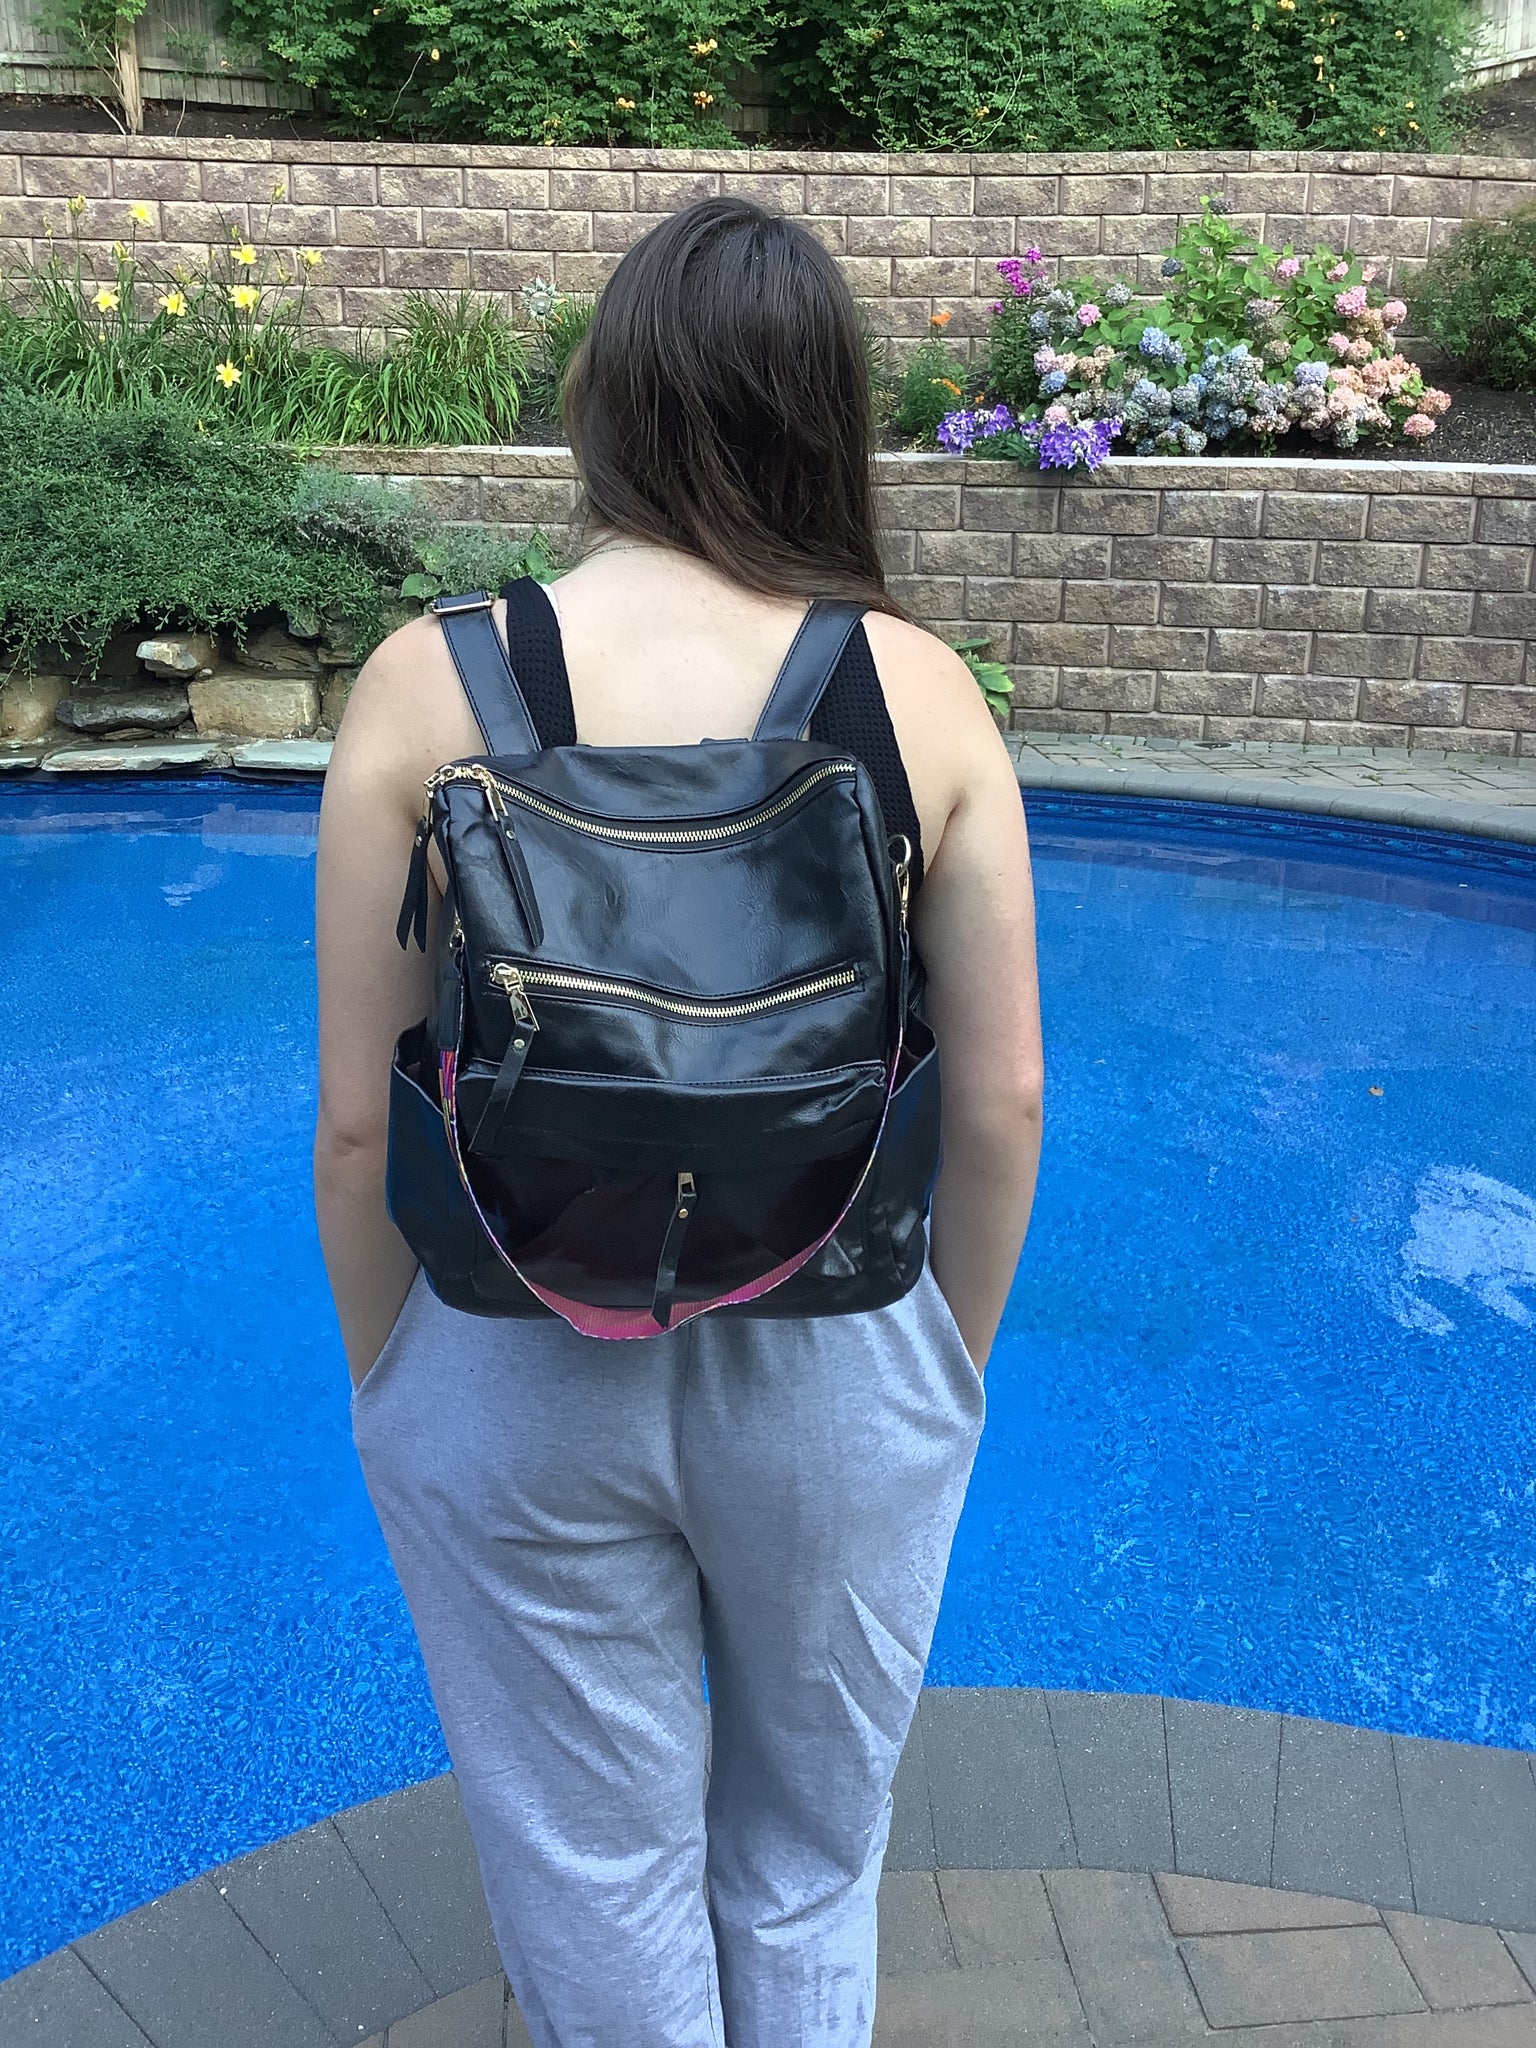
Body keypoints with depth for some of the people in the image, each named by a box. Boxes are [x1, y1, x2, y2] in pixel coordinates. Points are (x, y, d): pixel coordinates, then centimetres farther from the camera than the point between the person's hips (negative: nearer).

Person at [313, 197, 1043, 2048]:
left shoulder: (428, 687, -14)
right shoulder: (920, 689, -12)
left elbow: (361, 1120, -11)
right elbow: (1003, 1098, -7)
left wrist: (384, 1380, 6)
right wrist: (950, 1367, 9)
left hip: (519, 1386, -1)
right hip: (839, 1374, 1)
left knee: (598, 1893, 23)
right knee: (810, 1872, 27)